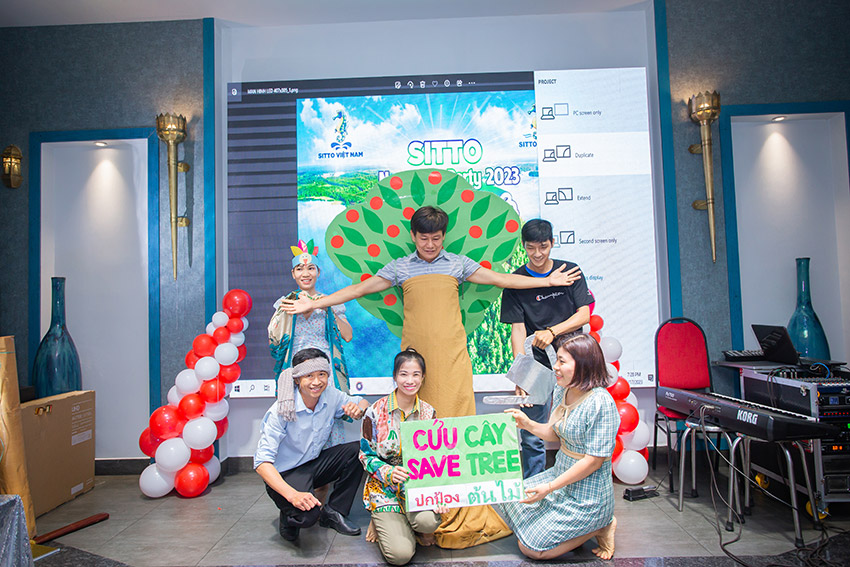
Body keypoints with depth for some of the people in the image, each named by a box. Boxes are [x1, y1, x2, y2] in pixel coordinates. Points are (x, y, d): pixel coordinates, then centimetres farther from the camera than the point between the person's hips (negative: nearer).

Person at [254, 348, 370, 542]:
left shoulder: (331, 396, -11)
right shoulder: (282, 410, -25)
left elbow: (362, 403, 6)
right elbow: (262, 461, -26)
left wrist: (358, 409, -20)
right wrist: (292, 494, -39)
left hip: (315, 464, 6)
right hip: (285, 474, -6)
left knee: (359, 450, -15)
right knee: (308, 514, -33)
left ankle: (333, 512, 1)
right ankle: (289, 517, 5)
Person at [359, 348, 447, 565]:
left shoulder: (428, 412, 1)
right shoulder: (376, 412, -8)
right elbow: (366, 455, -2)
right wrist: (389, 473, -22)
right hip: (385, 487, -2)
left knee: (428, 520, -32)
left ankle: (424, 528, 6)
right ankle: (385, 522, 14)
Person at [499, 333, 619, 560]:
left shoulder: (600, 403, -25)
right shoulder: (561, 390, -1)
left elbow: (594, 461, -23)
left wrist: (549, 487, -22)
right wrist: (529, 425, -8)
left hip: (586, 494, -9)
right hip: (560, 474, 9)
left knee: (531, 547, -6)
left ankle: (600, 527, 7)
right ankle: (583, 526, 15)